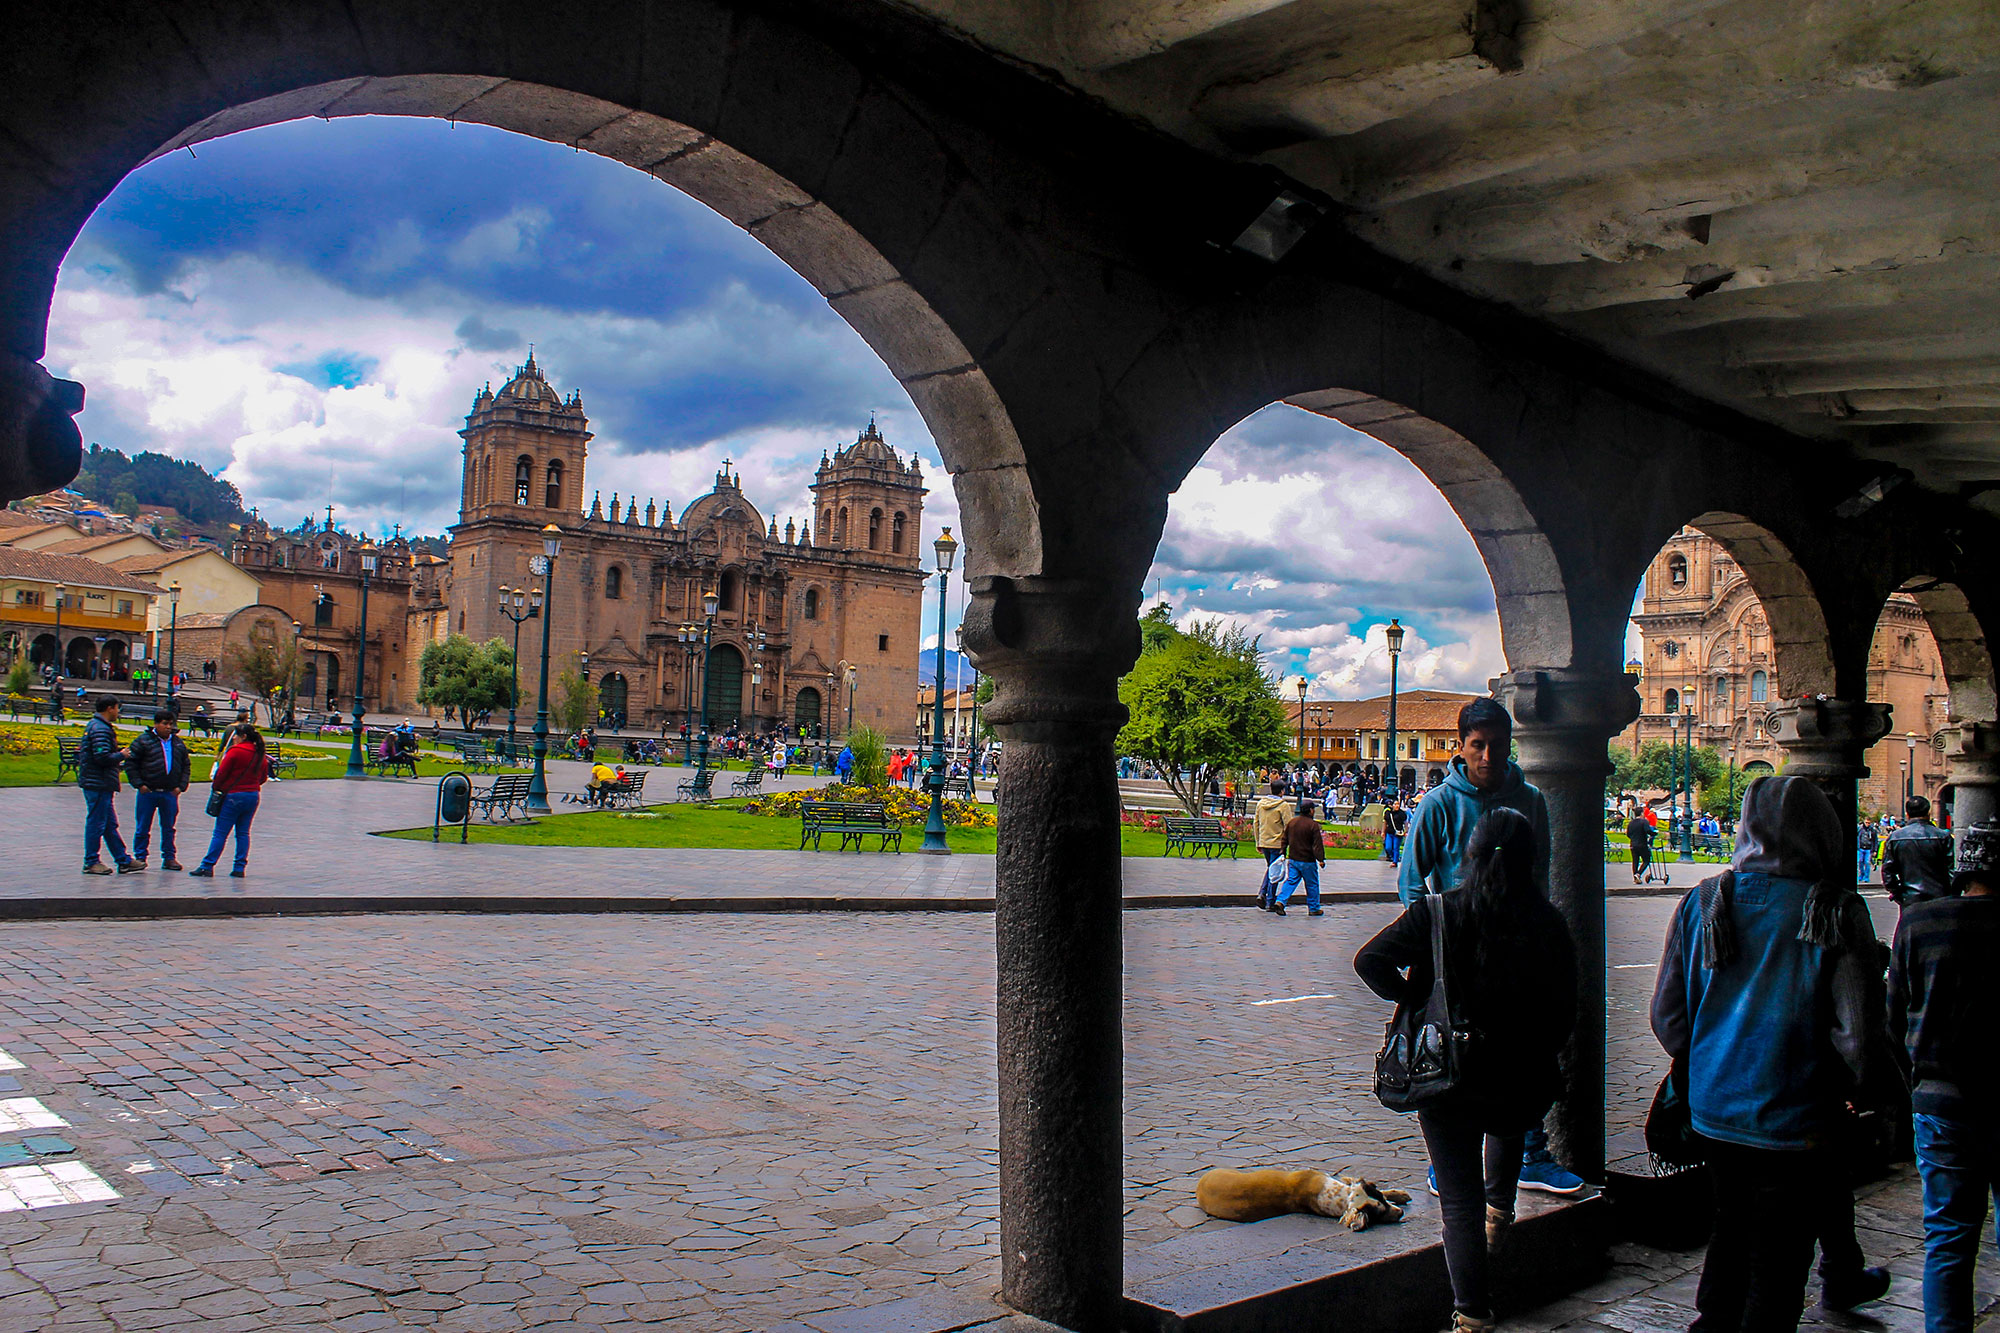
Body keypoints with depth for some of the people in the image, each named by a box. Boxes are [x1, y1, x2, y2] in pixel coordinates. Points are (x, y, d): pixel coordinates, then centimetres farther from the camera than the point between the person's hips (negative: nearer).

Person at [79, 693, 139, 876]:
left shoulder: (93, 725, 17)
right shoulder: (100, 729, -16)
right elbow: (102, 757, -26)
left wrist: (118, 764, 18)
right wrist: (121, 755, -9)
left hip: (98, 784, 11)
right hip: (99, 785, -11)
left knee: (110, 825, 13)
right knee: (96, 823, -2)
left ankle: (123, 860, 18)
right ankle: (91, 862, 6)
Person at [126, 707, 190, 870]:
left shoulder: (178, 743, 10)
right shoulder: (143, 741, -3)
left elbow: (186, 765, 16)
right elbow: (130, 763, -2)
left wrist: (181, 786, 6)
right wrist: (139, 784, -9)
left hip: (170, 793, 3)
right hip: (148, 792, -3)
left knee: (168, 827, 10)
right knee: (143, 827, 4)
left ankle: (168, 857, 18)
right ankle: (139, 857, 14)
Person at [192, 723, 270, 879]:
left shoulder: (235, 751, -11)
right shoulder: (260, 754, 6)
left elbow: (222, 773, -9)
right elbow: (263, 776, 14)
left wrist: (216, 785, 8)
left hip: (233, 795, -5)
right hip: (253, 795, 6)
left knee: (220, 833, -2)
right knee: (243, 833, 10)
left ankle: (207, 866, -1)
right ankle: (240, 867, 7)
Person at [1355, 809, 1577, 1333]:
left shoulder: (1437, 912, -11)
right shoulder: (1549, 926, -6)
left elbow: (1370, 960, -19)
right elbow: (1563, 1019, 1)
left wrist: (1414, 1001, -5)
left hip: (1446, 1084, -2)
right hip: (1524, 1088, 2)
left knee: (1460, 1201, 7)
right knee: (1508, 1127, 39)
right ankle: (1499, 1210, 35)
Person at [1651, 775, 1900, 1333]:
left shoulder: (1702, 902, -3)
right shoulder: (1836, 913, -14)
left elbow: (1667, 1014, 3)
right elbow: (1861, 1033, -14)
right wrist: (1867, 1092, 5)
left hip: (1715, 1113, 4)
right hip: (1794, 1119, -4)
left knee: (1730, 1230, 21)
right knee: (1778, 1255, 8)